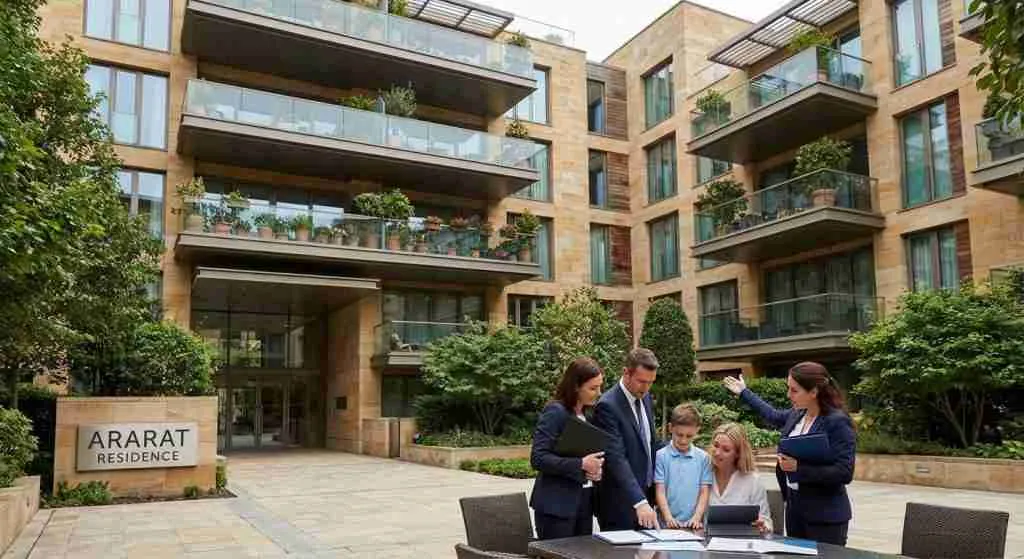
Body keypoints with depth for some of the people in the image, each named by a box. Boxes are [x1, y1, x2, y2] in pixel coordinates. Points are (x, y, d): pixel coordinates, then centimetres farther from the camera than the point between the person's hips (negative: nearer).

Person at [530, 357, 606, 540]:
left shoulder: (587, 414, 12)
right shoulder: (555, 412, -11)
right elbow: (538, 459, -18)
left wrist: (595, 467, 0)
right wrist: (580, 464, -23)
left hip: (584, 502, 7)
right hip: (557, 504, -7)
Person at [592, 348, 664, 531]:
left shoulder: (645, 398, 7)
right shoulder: (607, 406, -19)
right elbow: (616, 459, -26)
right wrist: (639, 502, -33)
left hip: (645, 496, 8)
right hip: (620, 504, -7)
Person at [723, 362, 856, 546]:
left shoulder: (838, 422, -18)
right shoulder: (797, 415, 4)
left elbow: (844, 473, -22)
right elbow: (774, 416, 27)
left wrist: (799, 468, -25)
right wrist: (744, 393, 34)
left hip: (825, 515, -7)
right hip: (794, 506, 8)